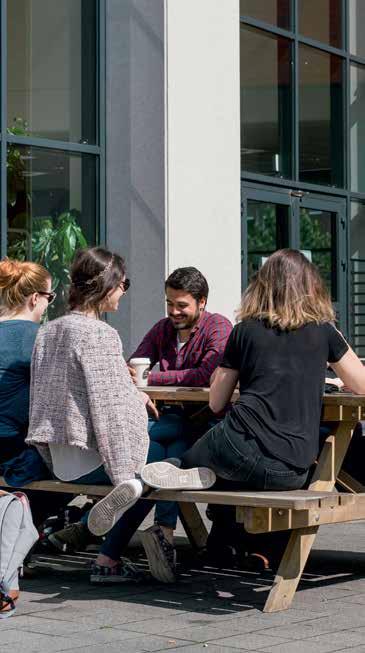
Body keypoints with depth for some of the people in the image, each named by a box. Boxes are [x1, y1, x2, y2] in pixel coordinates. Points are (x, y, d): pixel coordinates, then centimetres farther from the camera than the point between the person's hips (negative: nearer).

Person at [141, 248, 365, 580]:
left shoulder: (245, 331, 11)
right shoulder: (323, 331, 11)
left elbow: (216, 403, 16)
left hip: (243, 447, -2)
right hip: (294, 472, 2)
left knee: (188, 462, 23)